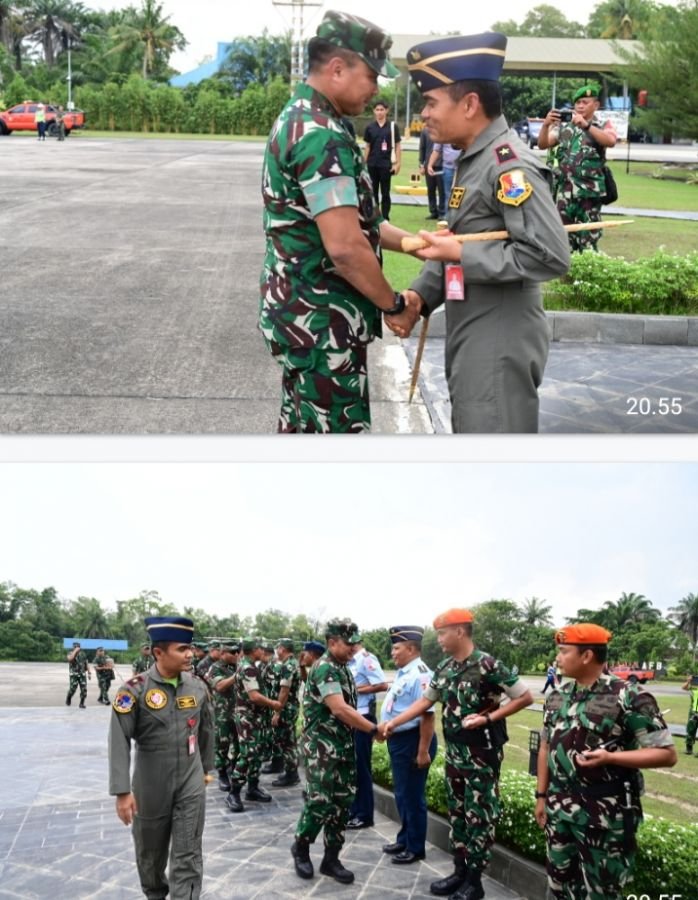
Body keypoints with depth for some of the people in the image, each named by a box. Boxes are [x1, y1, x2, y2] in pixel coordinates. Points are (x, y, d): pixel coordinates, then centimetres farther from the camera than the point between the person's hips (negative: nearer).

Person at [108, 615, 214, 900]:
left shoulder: (197, 686, -3)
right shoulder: (135, 689, -16)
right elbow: (119, 742, -17)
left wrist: (206, 768, 19)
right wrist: (122, 791, -20)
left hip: (191, 784, 2)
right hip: (151, 786, -2)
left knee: (188, 856, -2)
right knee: (150, 852, 17)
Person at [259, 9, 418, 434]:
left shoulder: (298, 118, 12)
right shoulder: (322, 136, -21)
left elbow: (351, 218, 18)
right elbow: (345, 246, -27)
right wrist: (393, 303, -13)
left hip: (302, 310, 10)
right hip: (324, 319, -10)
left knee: (304, 425, 19)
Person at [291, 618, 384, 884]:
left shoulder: (343, 668, 12)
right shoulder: (324, 668, -18)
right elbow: (339, 709, -26)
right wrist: (374, 729, -22)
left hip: (344, 747, 9)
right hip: (322, 747, -9)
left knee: (342, 802, 8)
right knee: (320, 801, -6)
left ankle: (331, 859, 17)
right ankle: (301, 847, 17)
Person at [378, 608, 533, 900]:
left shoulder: (487, 665, -18)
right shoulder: (444, 668, 4)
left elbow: (525, 697, -15)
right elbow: (426, 701, 14)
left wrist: (488, 717, -19)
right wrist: (393, 723, 8)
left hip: (482, 754, -7)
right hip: (454, 752, 7)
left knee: (479, 816, 2)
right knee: (456, 812, 14)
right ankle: (459, 872, 26)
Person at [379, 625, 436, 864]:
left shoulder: (419, 674, -21)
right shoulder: (402, 673, 10)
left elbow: (427, 715, -26)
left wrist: (423, 751, -26)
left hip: (411, 741, -10)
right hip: (398, 739, 10)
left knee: (412, 796, 2)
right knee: (402, 794, 21)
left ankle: (415, 848, 15)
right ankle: (405, 839, 36)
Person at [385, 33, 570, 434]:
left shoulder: (510, 164, -19)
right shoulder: (473, 160, 11)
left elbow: (551, 256, -26)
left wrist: (461, 255, -21)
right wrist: (421, 294, 1)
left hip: (500, 348, -10)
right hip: (473, 342, 10)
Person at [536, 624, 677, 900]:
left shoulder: (630, 697, -15)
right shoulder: (557, 696, 6)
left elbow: (667, 754, -15)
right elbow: (545, 748, 16)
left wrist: (609, 757, -23)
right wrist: (541, 795, 13)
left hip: (605, 816, -6)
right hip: (559, 809, 6)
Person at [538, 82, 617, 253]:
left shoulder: (602, 126, 6)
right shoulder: (564, 128, 14)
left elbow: (611, 141, -15)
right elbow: (543, 145, 5)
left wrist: (586, 125, -23)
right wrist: (546, 125, -13)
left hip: (589, 193, -3)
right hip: (564, 192, 3)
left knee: (588, 243, -4)